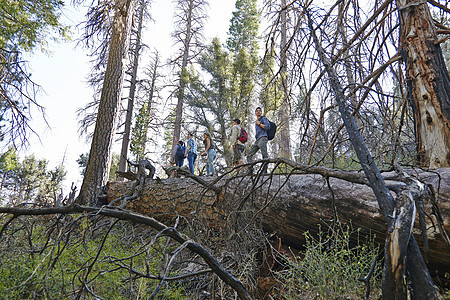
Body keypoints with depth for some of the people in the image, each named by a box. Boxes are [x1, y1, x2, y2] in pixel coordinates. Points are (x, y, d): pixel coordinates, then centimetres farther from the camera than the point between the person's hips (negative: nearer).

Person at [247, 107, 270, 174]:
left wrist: (259, 124, -1)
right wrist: (254, 143, 26)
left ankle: (264, 171, -21)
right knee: (249, 155, 0)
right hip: (257, 140, 9)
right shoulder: (256, 122, 32)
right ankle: (250, 171, -2)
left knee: (265, 156, -16)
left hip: (263, 138, -8)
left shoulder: (264, 118, 10)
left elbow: (268, 127, -7)